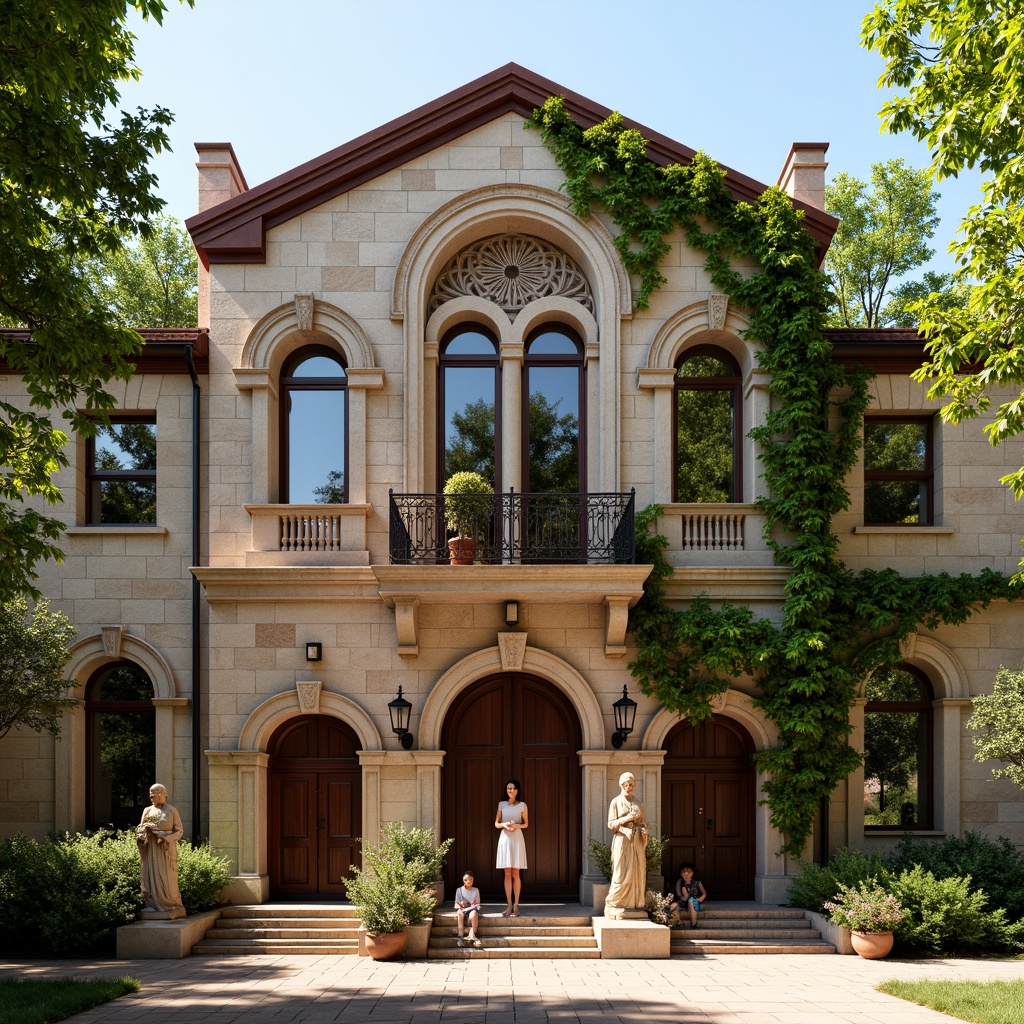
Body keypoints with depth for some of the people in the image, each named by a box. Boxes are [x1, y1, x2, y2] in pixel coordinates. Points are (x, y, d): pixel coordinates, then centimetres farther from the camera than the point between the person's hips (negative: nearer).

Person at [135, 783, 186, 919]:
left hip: (166, 850, -4)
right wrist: (146, 830, -12)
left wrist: (166, 838, -17)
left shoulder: (172, 811, 2)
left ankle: (173, 907, 0)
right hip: (151, 850, 4)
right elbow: (140, 830, 11)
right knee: (151, 876, -2)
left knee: (166, 880, -6)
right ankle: (153, 905, 0)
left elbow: (179, 831, -1)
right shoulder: (147, 811, 14)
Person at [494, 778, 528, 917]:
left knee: (515, 874, -2)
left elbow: (526, 824, 6)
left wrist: (516, 825, -13)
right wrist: (504, 825, -11)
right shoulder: (502, 804, 8)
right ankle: (509, 905, 3)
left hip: (517, 839, -2)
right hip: (505, 838, 2)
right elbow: (496, 824, 9)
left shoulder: (522, 805, 3)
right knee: (507, 874, 1)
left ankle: (516, 906, 3)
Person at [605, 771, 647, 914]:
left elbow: (643, 821, 18)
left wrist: (644, 829, -3)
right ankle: (614, 902, 0)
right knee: (622, 873, -8)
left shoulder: (637, 803, 14)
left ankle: (635, 902, 6)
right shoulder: (616, 802, 1)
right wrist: (626, 819, -17)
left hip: (637, 841, 5)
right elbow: (611, 824, -4)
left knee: (637, 872, 1)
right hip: (622, 840, -5)